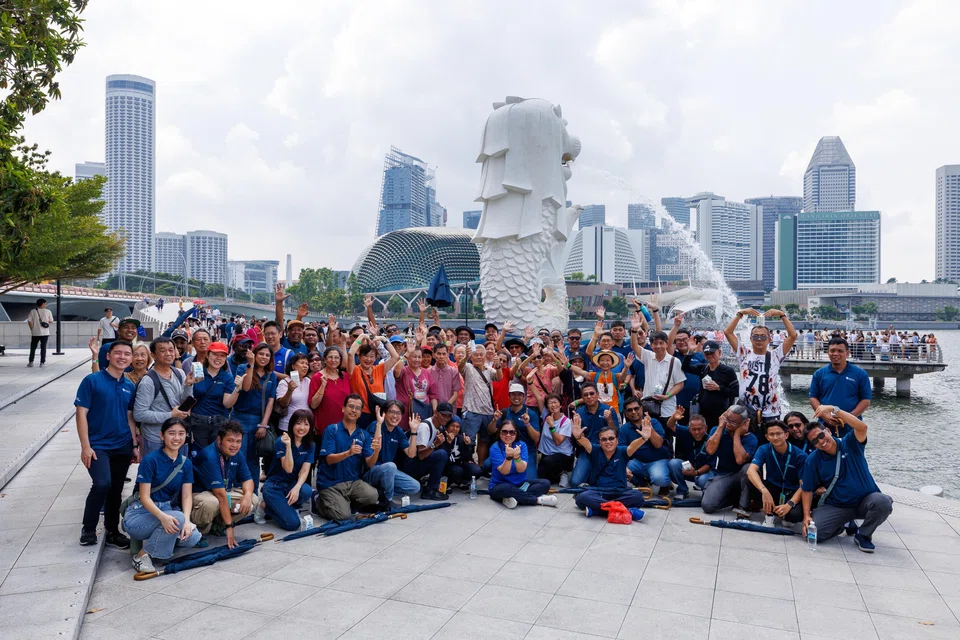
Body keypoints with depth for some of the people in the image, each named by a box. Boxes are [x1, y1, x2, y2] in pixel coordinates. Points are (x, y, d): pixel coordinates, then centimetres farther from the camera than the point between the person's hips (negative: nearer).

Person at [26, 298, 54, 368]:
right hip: (45, 333, -1)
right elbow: (51, 321, 2)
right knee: (43, 348, 3)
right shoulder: (48, 311, -3)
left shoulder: (33, 311, -1)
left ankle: (31, 362, 12)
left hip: (35, 333, 1)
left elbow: (29, 321, -5)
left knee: (33, 348, 11)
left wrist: (32, 329, 4)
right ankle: (42, 362, 3)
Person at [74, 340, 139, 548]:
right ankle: (88, 529, 1)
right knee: (102, 484, -22)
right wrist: (85, 446, -14)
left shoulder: (130, 387, 7)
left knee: (116, 491, 11)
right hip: (98, 446, -5)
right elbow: (81, 414, -9)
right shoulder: (92, 380, -7)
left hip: (122, 447, 5)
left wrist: (135, 446, 8)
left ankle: (112, 532, 27)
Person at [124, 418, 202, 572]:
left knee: (192, 537, -21)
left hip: (168, 510, 5)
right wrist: (163, 516, -36)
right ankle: (142, 555, -13)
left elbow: (187, 496, -3)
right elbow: (144, 497, -18)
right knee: (177, 518, -33)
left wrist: (187, 520, -23)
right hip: (141, 513, -5)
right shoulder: (150, 460, -14)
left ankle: (155, 539, 7)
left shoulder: (186, 463, 2)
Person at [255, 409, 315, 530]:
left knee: (307, 491, -32)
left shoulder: (310, 445, 0)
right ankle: (264, 506, 6)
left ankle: (289, 508, 1)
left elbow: (305, 471, -7)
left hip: (292, 484, 5)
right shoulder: (281, 441, -14)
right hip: (274, 486, -4)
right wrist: (288, 445, -34)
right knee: (293, 523, -20)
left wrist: (297, 487, -26)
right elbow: (288, 469, -22)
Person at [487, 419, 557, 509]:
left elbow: (521, 470, -16)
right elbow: (504, 471, -21)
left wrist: (517, 457, -36)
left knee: (545, 483, -15)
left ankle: (514, 498, -29)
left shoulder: (522, 445, -4)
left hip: (520, 484, 4)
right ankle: (538, 499, -21)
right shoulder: (495, 448, -11)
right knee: (506, 489, -39)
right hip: (500, 485, -4)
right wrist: (508, 457, -39)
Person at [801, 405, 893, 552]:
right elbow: (807, 490, 0)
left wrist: (833, 409, -37)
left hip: (864, 501, -1)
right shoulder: (812, 460, -6)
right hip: (835, 506, 1)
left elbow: (862, 427, -33)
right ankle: (845, 524, 15)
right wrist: (807, 516, -12)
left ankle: (863, 534, -4)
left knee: (883, 502, -35)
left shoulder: (850, 444, -10)